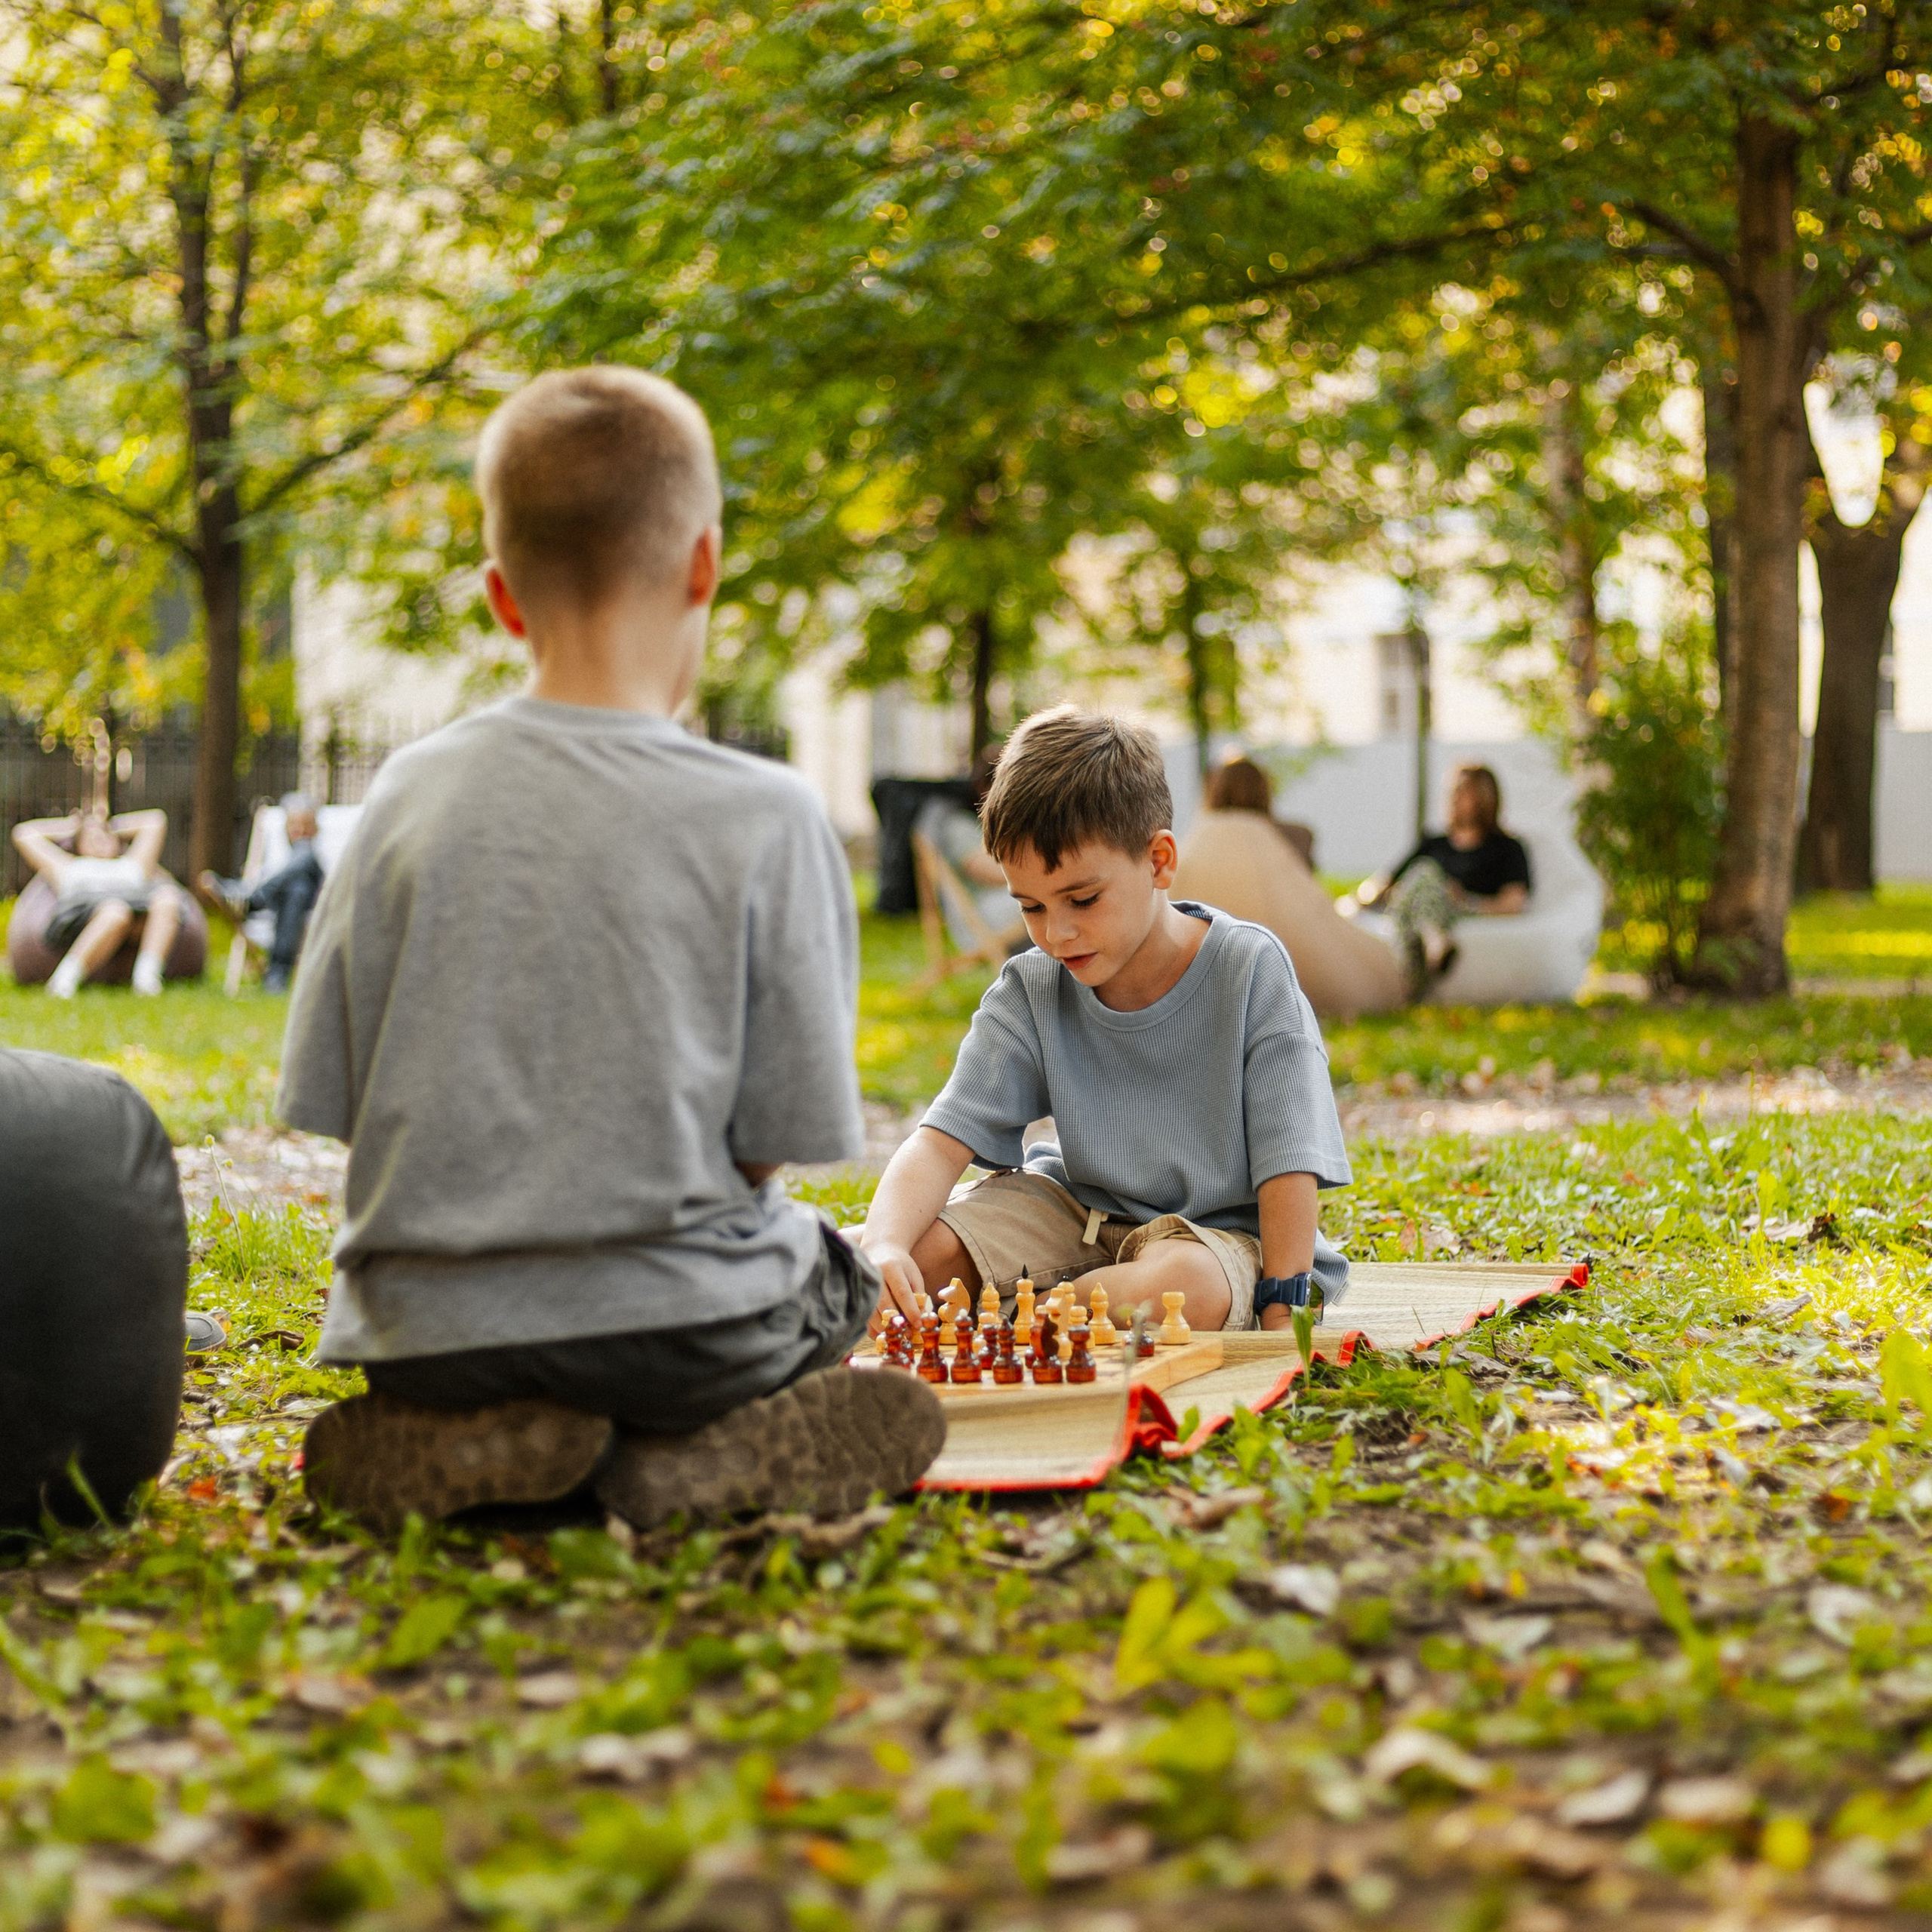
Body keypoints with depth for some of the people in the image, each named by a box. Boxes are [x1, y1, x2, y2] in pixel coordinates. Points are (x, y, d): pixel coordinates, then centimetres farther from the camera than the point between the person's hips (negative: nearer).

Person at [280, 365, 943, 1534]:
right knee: (834, 1278, 32)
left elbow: (330, 1100, 1)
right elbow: (781, 1139, -9)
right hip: (678, 1330, -2)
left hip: (427, 1332, 3)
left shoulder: (411, 796, -3)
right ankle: (695, 1455, -1)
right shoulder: (764, 817, -12)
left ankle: (462, 1439, 3)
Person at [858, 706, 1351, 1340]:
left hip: (1219, 1227, -2)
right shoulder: (1031, 992, -10)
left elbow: (1289, 1167, -17)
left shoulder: (1248, 970, -18)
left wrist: (1281, 1322, -24)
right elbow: (941, 1143, -16)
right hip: (1081, 1210, 2)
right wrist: (883, 1248, -36)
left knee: (1183, 1287, -41)